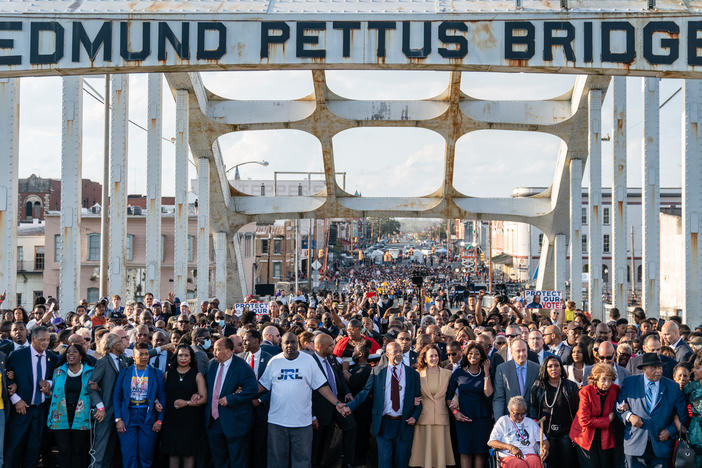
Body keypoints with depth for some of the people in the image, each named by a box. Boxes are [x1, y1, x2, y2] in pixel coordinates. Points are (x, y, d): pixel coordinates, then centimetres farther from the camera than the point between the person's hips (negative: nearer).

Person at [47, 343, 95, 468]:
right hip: (61, 418, 1)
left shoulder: (89, 372, 5)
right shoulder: (58, 371, 11)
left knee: (78, 451, 0)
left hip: (81, 419, -1)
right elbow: (52, 392, 17)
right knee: (63, 451, -2)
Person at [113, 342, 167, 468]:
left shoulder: (157, 374, 5)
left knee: (146, 457, 2)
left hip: (148, 418, 0)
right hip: (128, 417, 0)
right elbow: (116, 397, 5)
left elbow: (162, 398, 5)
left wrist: (159, 420, -4)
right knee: (129, 457, -2)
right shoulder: (124, 372, 6)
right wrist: (118, 419, -4)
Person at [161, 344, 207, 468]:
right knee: (173, 453, 3)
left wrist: (187, 403, -12)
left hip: (190, 420, -2)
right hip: (171, 419, 2)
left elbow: (204, 398, -2)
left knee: (188, 453, 1)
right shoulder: (168, 374, 10)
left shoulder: (197, 376, 4)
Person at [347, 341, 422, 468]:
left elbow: (419, 398, 8)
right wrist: (350, 406, -11)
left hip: (404, 424, 1)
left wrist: (415, 416, -7)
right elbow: (365, 392, 1)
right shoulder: (377, 371, 4)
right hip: (384, 423, -1)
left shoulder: (412, 373, 5)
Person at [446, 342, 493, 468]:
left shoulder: (486, 374, 5)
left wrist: (486, 371, -7)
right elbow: (449, 396, 9)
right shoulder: (458, 373, 5)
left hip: (482, 417, 0)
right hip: (463, 417, 0)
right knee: (465, 450, -2)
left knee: (480, 451, 1)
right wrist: (455, 411, -5)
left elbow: (488, 393, -13)